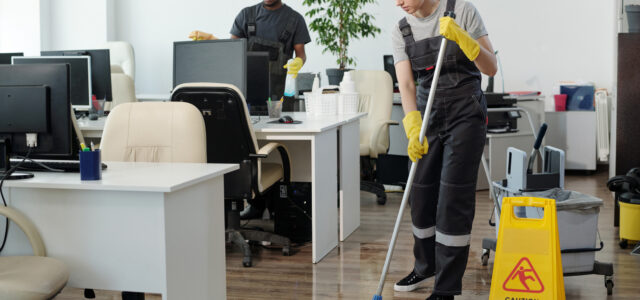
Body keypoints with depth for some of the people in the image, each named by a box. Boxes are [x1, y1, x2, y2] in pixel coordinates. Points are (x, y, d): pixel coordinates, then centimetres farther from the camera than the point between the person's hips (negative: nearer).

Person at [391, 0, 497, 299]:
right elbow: (406, 85, -8)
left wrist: (461, 37, -24)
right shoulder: (401, 32, 2)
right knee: (420, 193, 9)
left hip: (465, 111, -5)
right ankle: (426, 265, 35)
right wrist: (413, 128, -23)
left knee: (454, 196, -9)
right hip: (427, 111, 5)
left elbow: (491, 68, -10)